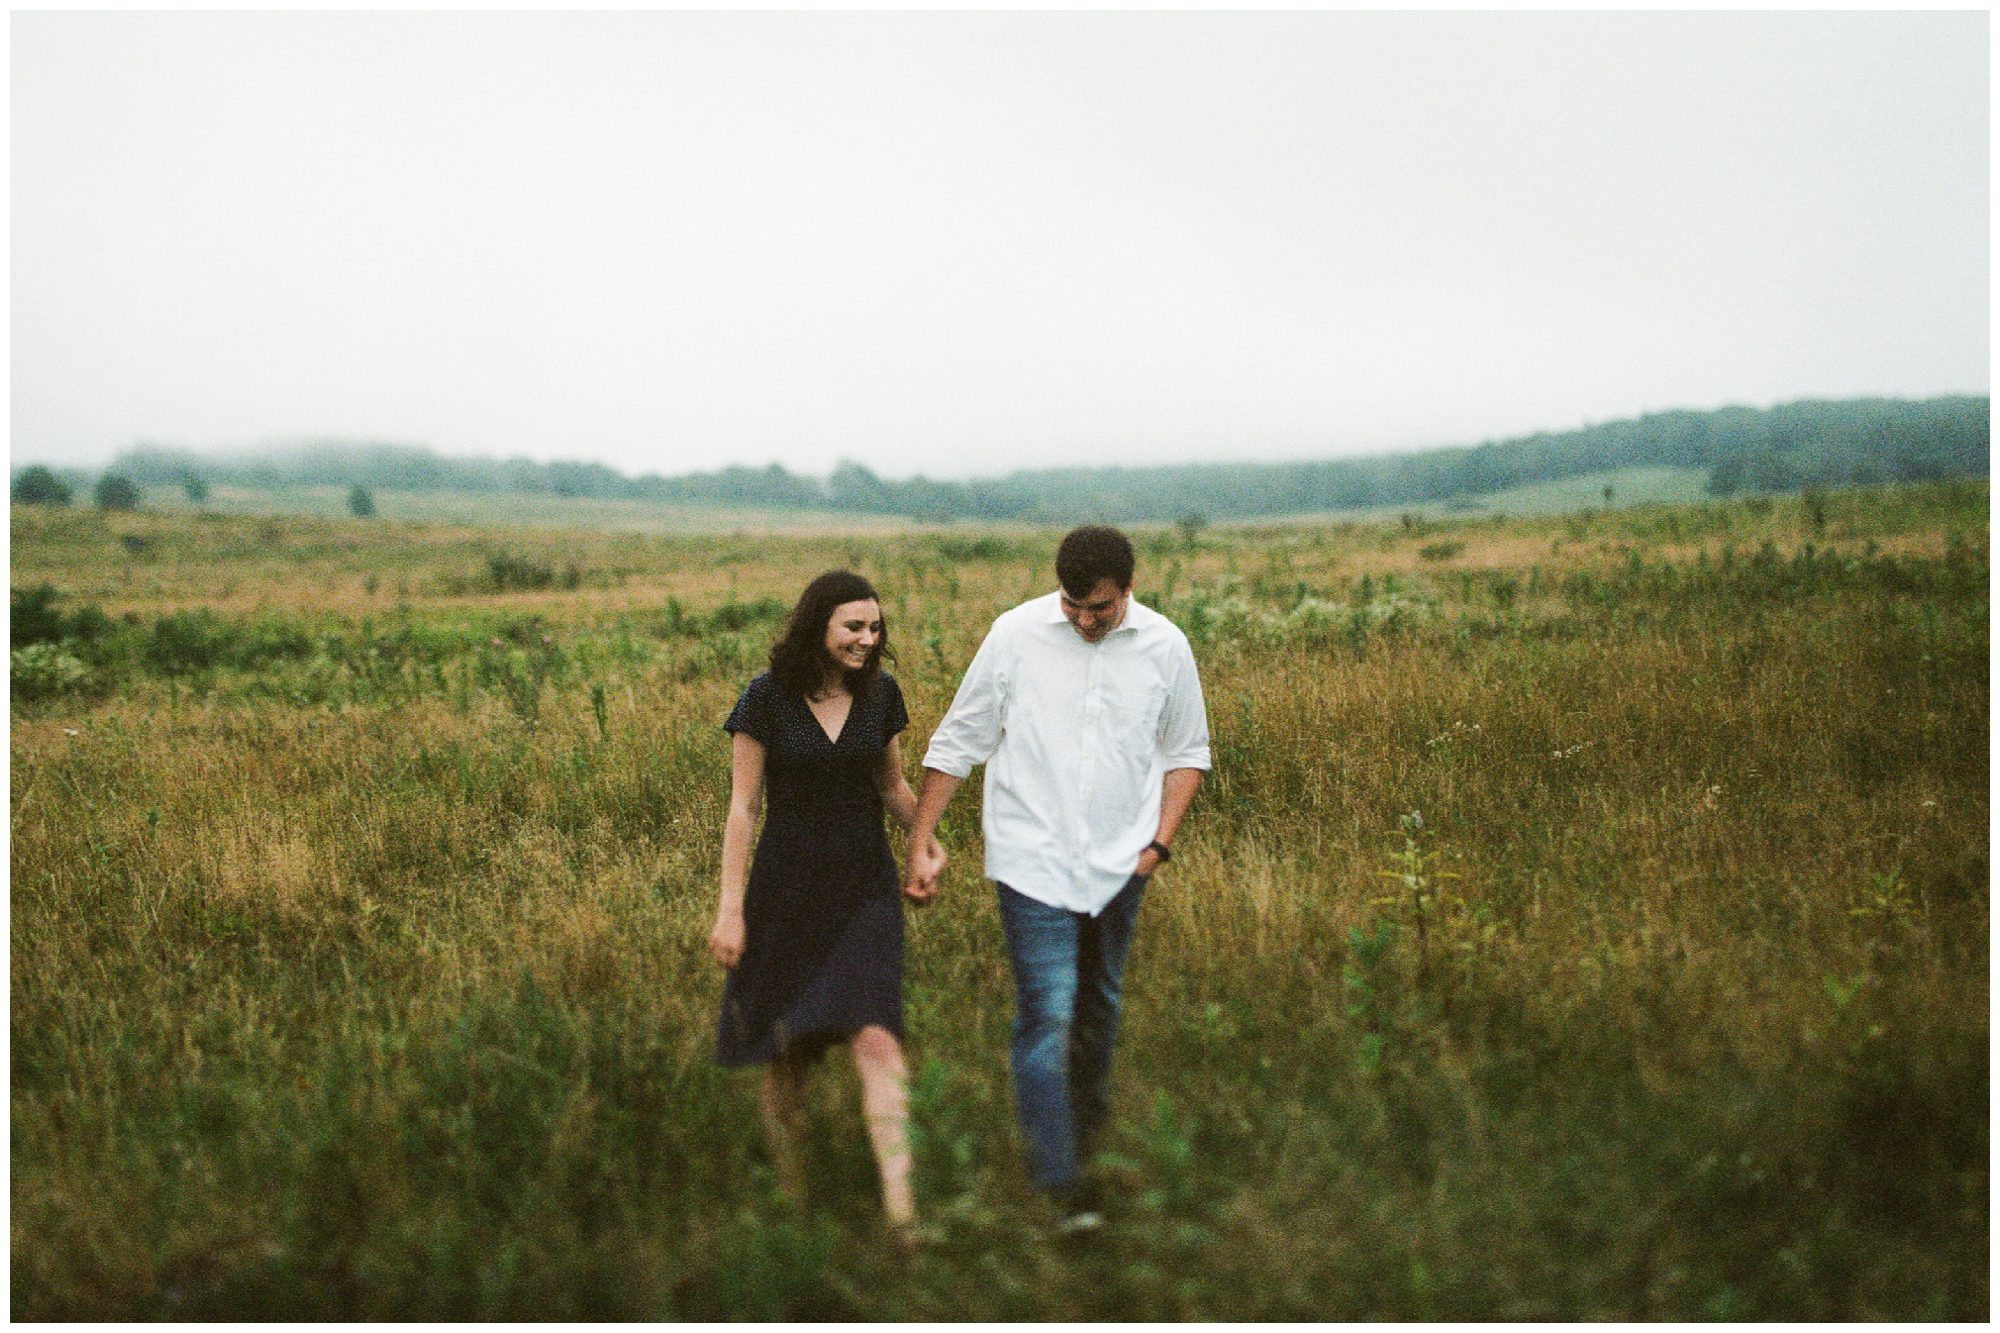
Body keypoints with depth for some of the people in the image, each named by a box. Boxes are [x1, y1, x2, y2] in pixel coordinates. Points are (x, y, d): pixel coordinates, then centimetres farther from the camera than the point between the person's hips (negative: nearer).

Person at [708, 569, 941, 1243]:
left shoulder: (879, 694, 4)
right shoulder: (767, 699, -7)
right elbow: (742, 807, -5)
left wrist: (926, 836, 4)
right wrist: (730, 907, -8)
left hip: (866, 891, 2)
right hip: (787, 892, -2)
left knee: (876, 1039, -14)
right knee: (785, 1053, 7)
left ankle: (899, 1206, -18)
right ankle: (790, 1196, 26)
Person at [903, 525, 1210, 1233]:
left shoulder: (1165, 647, -1)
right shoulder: (1017, 635, -8)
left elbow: (1187, 750, 13)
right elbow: (957, 741, 0)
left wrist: (1160, 841, 3)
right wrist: (921, 841, -2)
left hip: (1118, 864, 3)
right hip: (1033, 859, -3)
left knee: (1099, 1006, 17)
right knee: (1047, 1015, -11)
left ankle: (1088, 1131, 39)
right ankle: (1060, 1187, -9)